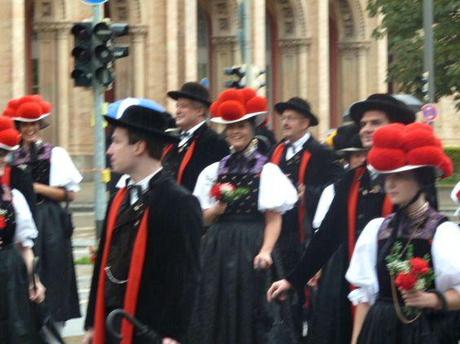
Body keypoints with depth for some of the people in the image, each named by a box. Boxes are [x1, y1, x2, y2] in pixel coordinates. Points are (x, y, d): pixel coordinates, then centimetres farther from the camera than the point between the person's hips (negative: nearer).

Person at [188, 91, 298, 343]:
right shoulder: (213, 171, 11)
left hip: (252, 248, -4)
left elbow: (274, 219, -6)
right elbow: (203, 217, 12)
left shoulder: (267, 171, -1)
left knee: (254, 315, -2)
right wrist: (216, 210, -10)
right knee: (219, 314, 4)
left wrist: (265, 251, -19)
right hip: (218, 249, 4)